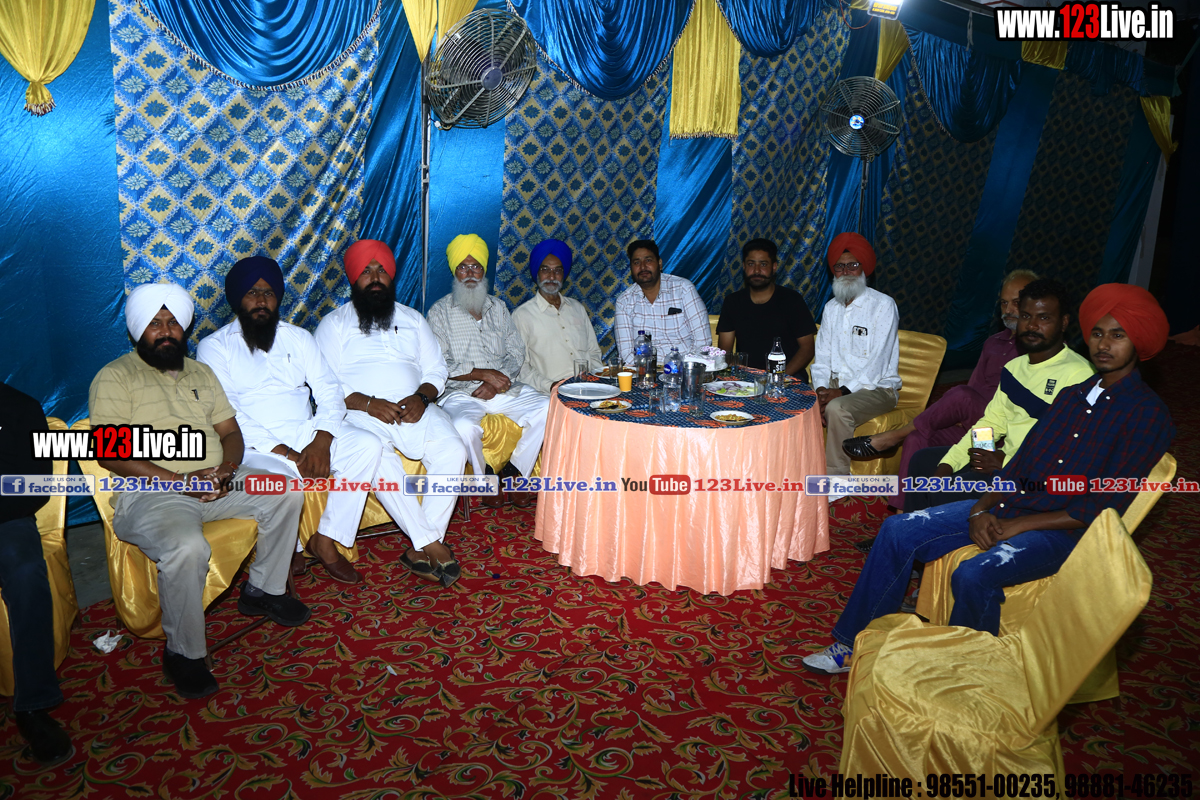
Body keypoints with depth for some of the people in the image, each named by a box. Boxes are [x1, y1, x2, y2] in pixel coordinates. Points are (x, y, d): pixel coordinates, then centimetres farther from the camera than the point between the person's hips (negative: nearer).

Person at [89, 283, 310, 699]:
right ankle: (183, 653, -12)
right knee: (187, 548, -35)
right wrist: (179, 481, -21)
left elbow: (231, 431, 15)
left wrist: (225, 469, -9)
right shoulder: (115, 377, -3)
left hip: (214, 482, 7)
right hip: (150, 493, -7)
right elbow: (109, 451, -13)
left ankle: (264, 590, 10)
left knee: (287, 493, -7)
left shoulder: (201, 373, 18)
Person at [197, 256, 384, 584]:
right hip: (256, 444, -4)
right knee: (276, 478, -37)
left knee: (367, 446, -21)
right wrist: (286, 453, -18)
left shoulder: (298, 337, 16)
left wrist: (321, 440, -12)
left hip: (307, 432, 4)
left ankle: (325, 541, -11)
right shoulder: (215, 346, 3)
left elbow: (329, 392, 8)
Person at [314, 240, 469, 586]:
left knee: (452, 453, -26)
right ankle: (432, 544, -30)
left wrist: (422, 397, -9)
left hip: (414, 407, 3)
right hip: (360, 412, -3)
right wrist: (367, 403, -17)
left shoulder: (413, 320, 20)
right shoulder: (334, 324, 10)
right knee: (375, 455, -37)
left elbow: (436, 369, 13)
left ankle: (419, 550, -23)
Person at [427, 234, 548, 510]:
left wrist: (497, 381, -10)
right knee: (465, 426, -36)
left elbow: (516, 353, 10)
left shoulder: (497, 307, 15)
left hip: (504, 388, 4)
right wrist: (481, 373, -16)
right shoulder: (440, 312, 2)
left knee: (546, 408, -19)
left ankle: (515, 471, -4)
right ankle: (484, 476, -5)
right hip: (460, 392, -4)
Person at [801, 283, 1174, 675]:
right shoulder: (1073, 395, 16)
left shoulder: (1148, 415, -6)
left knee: (974, 575, -34)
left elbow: (1104, 507, -13)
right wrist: (982, 510, -5)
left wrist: (1016, 525, -15)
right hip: (1006, 506, 7)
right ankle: (854, 645, 0)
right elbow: (1020, 461, 13)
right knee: (898, 530, -7)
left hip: (1058, 530, -7)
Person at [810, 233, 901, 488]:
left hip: (876, 388, -6)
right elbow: (822, 356, 10)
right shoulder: (831, 307, 14)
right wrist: (821, 389, -10)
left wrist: (843, 392, -24)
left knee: (837, 409, -34)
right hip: (836, 383, 6)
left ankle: (837, 480, -23)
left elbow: (878, 361, -15)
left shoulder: (883, 305, -7)